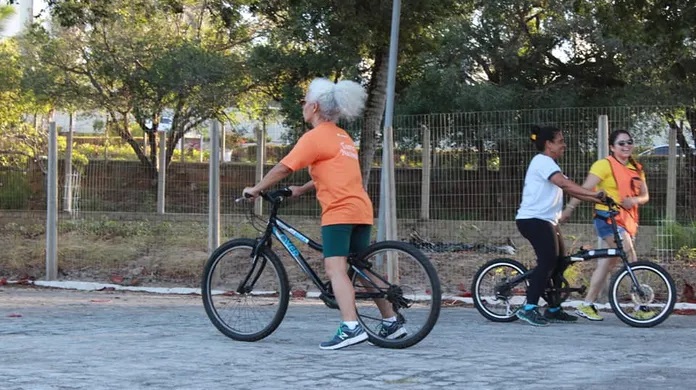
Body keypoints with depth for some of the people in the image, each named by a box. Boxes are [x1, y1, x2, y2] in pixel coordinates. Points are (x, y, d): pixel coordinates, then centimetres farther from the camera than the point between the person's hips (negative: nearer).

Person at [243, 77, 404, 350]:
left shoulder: (315, 136, -4)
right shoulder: (343, 137, 23)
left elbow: (282, 169, -7)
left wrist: (255, 190, 3)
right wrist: (301, 189, 26)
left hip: (339, 211, -9)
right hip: (362, 210, 9)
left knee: (335, 268, -14)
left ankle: (351, 327, -26)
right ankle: (391, 322, 18)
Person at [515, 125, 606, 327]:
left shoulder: (549, 164, 22)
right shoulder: (542, 161, -11)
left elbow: (569, 189, 15)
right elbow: (565, 183, -24)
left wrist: (596, 199, 6)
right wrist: (595, 194, -27)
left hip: (546, 221, 11)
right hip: (533, 219, -11)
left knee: (559, 262, 9)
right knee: (548, 260, -20)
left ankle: (554, 310, 15)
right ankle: (529, 308, -21)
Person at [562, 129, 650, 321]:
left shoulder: (636, 169, 15)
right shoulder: (604, 165, -7)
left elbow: (645, 195, 12)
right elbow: (585, 189, -12)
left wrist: (634, 200, -10)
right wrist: (569, 208, -18)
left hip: (627, 221, 8)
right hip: (608, 219, -7)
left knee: (607, 264, 9)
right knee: (631, 260, -18)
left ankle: (587, 305, 15)